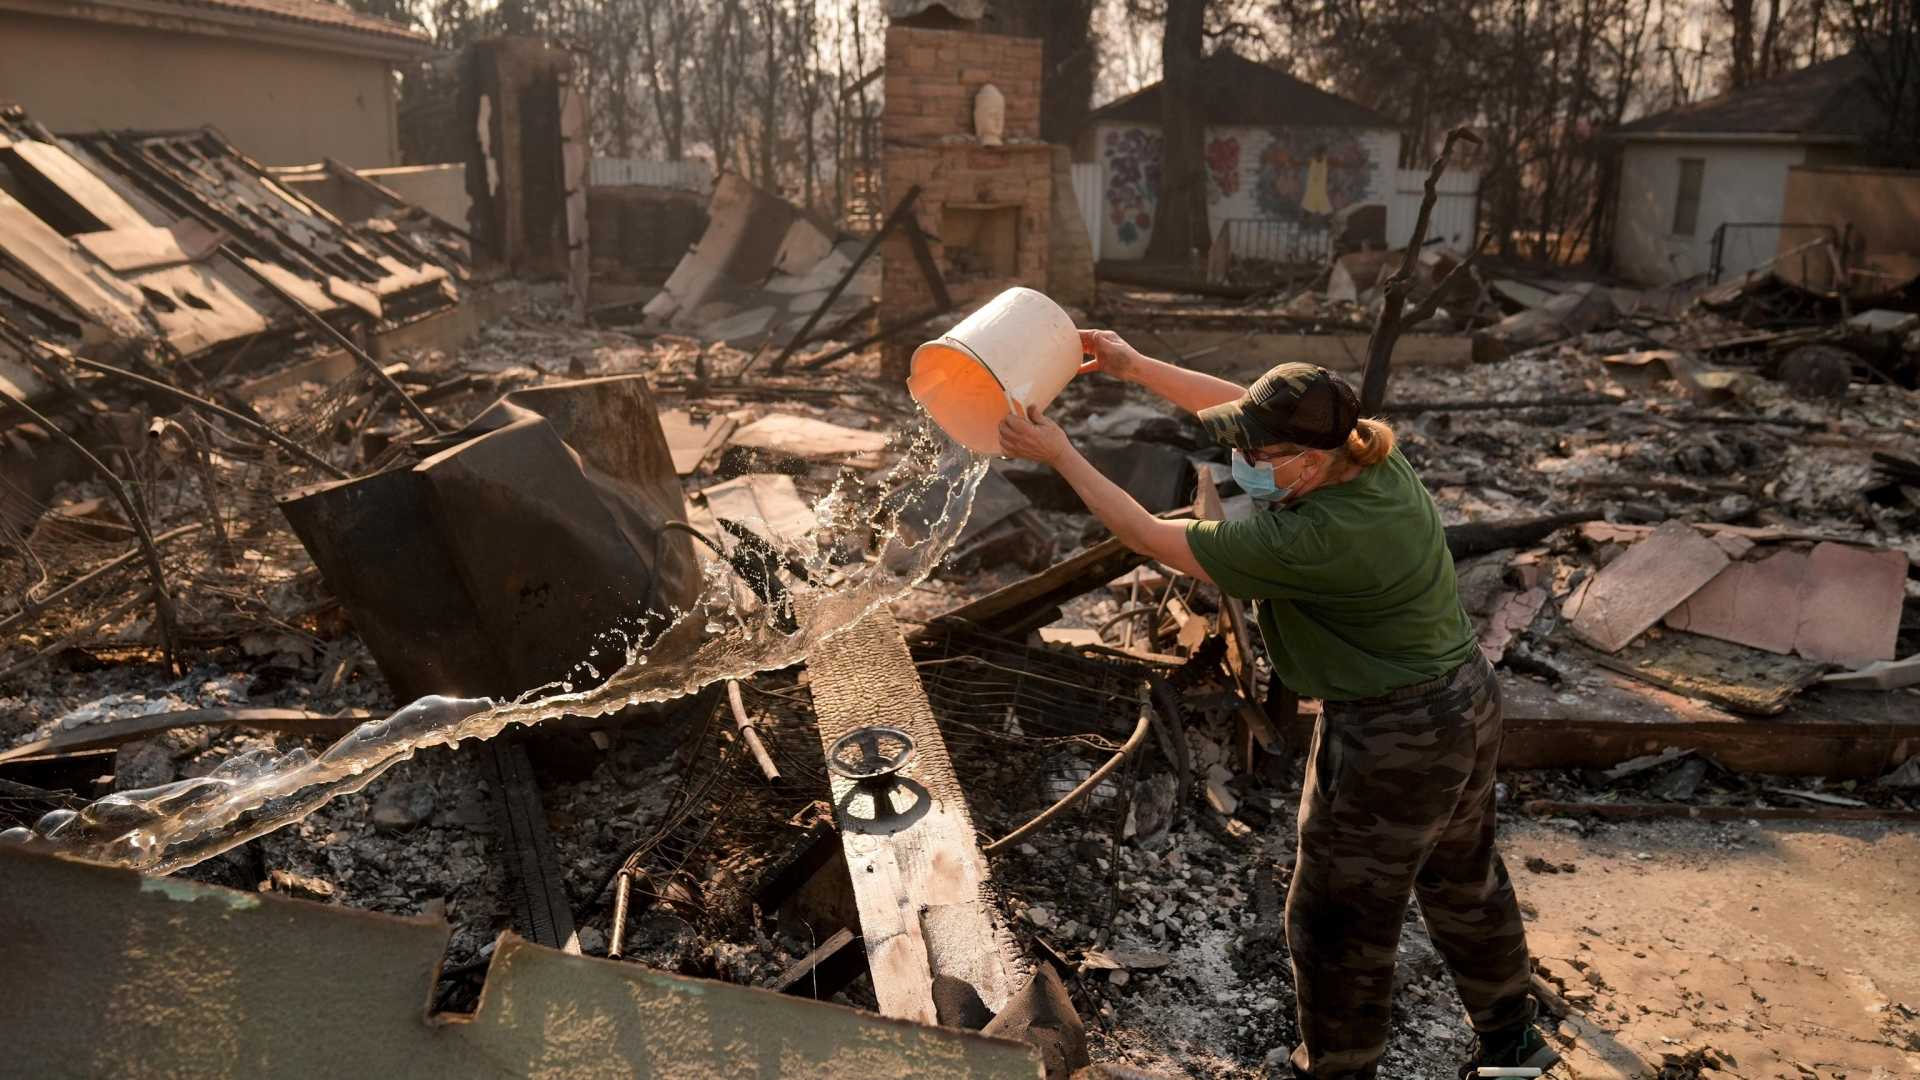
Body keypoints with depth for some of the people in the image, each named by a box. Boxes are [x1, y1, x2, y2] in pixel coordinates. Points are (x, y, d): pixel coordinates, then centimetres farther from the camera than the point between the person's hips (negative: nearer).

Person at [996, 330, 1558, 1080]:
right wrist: (1137, 368, 5)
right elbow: (1238, 404, 6)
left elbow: (1153, 539, -23)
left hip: (1393, 738, -9)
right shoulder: (1373, 457, -8)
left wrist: (1059, 456, -16)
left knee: (1339, 918, 12)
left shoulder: (1308, 540, -31)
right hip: (1467, 701, 10)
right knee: (1462, 879, 29)